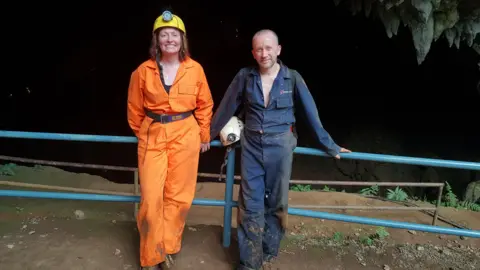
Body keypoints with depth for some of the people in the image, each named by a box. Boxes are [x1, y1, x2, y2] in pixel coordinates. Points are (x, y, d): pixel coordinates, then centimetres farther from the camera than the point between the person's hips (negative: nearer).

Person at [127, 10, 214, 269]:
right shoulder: (143, 71, -4)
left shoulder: (195, 69, -3)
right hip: (152, 136, 0)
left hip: (185, 136, 0)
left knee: (178, 196, 7)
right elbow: (135, 108, 9)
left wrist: (204, 136, 11)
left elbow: (205, 105, 7)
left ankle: (167, 247, 28)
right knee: (151, 198, 0)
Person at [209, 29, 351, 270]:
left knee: (276, 202, 13)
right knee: (251, 204, 5)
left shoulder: (293, 78, -6)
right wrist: (208, 135, 11)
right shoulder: (244, 76, -4)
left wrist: (329, 145, 4)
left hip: (280, 146, 0)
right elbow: (226, 108, 4)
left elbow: (311, 112, -1)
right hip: (251, 146, 1)